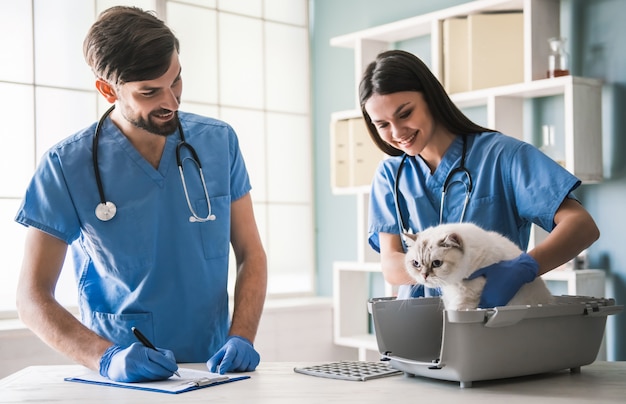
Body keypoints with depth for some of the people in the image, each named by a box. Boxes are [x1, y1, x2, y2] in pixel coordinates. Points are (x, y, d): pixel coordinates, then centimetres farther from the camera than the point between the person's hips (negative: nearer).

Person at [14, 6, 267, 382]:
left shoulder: (219, 142, 2)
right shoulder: (66, 166, -6)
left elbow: (251, 254, 7)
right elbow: (33, 296, -4)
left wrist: (241, 338, -8)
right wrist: (107, 358, -19)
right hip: (125, 380, -2)